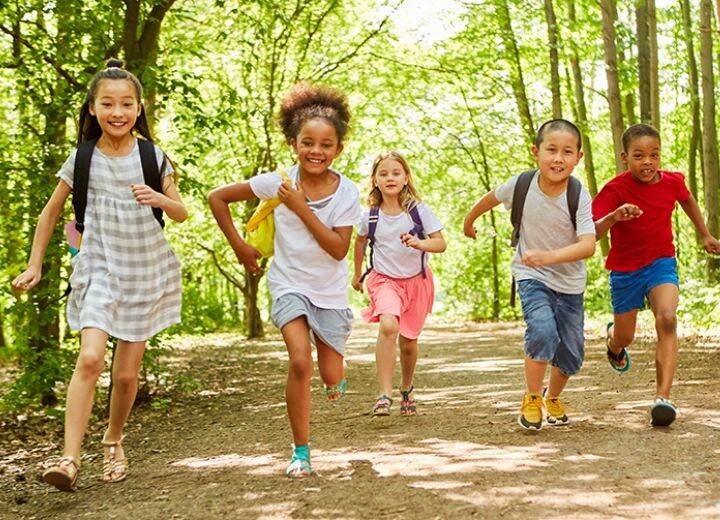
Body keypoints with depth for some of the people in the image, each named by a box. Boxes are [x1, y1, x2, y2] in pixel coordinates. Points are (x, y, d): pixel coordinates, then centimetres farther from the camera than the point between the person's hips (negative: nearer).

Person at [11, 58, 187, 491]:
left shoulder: (153, 157, -2)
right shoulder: (82, 159, -3)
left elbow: (182, 214, 6)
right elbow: (51, 213, 9)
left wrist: (159, 198, -15)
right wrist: (35, 266, 9)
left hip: (147, 272, 1)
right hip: (99, 269, -1)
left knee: (127, 373, 6)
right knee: (91, 359, -21)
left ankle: (114, 442, 31)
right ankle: (71, 458, -20)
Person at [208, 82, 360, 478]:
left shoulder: (347, 193, -12)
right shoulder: (278, 183, -13)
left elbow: (339, 248, -20)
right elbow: (217, 198, -5)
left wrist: (301, 207, -24)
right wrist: (239, 246, -4)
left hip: (331, 290, 1)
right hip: (289, 285, -1)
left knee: (333, 383, 5)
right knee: (300, 362, -22)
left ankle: (335, 373, 45)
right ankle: (301, 451, -8)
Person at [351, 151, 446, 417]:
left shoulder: (419, 211, -11)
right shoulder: (370, 216, -7)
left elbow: (441, 243, -10)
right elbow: (360, 242, 14)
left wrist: (418, 243, -30)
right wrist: (358, 274, 23)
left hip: (416, 280, 1)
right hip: (384, 279, -1)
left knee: (408, 341, 9)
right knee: (388, 325, -28)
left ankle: (407, 388, 38)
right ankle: (385, 394, -27)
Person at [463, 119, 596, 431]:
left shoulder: (579, 197, -22)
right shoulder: (521, 185, -17)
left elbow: (588, 246, -33)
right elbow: (490, 198, 6)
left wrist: (548, 256, -48)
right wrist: (469, 221, 22)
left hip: (570, 282, 1)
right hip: (532, 276, -1)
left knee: (572, 354, 7)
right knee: (543, 331, -26)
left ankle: (553, 397, 39)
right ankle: (532, 399, -4)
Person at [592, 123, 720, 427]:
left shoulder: (672, 182, -10)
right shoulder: (615, 190, -20)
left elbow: (687, 200, 16)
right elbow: (592, 233, -29)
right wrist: (614, 216, -49)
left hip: (661, 263, 1)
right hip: (625, 270, -1)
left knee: (667, 319, -25)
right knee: (624, 338, 12)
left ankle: (662, 398, -26)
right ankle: (613, 339, 54)